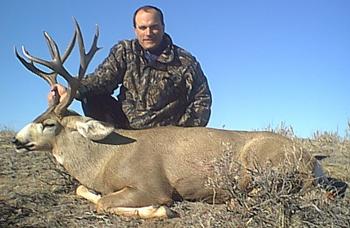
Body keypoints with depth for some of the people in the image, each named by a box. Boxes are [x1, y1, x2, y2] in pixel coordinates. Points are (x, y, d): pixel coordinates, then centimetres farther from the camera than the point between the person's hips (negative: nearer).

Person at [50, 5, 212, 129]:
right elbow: (102, 78, -12)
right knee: (92, 98, -14)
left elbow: (202, 98, 0)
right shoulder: (124, 52, 1)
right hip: (126, 126, 2)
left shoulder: (185, 62, -4)